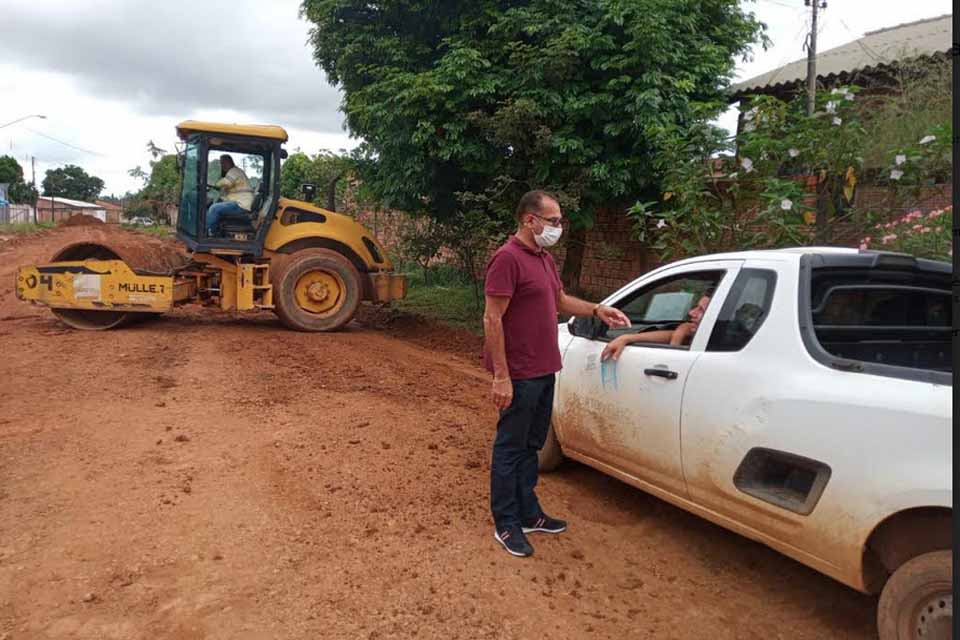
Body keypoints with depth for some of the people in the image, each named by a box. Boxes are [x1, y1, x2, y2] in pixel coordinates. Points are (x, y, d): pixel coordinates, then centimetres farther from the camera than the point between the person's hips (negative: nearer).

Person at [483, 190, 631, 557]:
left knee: (531, 446, 18)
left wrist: (597, 310, 11)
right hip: (519, 375, -9)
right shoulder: (507, 258, -17)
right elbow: (492, 320, -20)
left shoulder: (544, 258, 12)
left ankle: (528, 514, 32)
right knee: (510, 449, 4)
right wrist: (501, 377, -23)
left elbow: (560, 300, 27)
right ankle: (506, 525, 17)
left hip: (544, 372, 9)